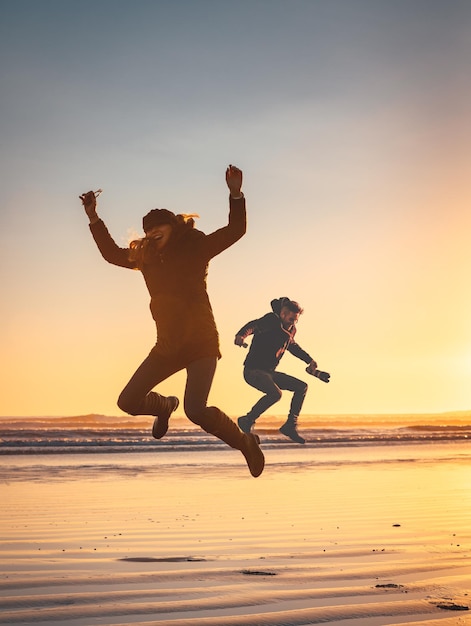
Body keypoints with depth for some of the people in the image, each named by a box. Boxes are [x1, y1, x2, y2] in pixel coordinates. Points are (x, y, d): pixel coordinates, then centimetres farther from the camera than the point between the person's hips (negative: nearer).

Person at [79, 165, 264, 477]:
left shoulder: (195, 247, -5)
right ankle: (166, 406, 37)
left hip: (201, 342, -6)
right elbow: (112, 253, 24)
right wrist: (94, 218, 18)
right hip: (168, 345, 6)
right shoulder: (145, 256, 9)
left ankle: (245, 442, 2)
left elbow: (235, 230, -15)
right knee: (129, 401, 3)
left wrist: (236, 194, -29)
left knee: (196, 409, -23)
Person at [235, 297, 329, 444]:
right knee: (275, 393, -33)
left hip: (269, 372, 9)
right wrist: (242, 335, -54)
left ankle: (290, 425, 10)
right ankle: (247, 421, -18)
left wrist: (310, 360, 30)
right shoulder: (271, 320, -13)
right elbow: (253, 325, -33)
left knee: (301, 387, 7)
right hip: (253, 370, -9)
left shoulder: (290, 330, 12)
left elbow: (293, 346, 33)